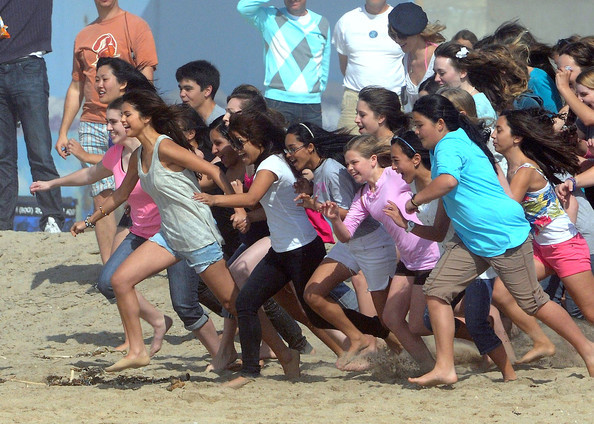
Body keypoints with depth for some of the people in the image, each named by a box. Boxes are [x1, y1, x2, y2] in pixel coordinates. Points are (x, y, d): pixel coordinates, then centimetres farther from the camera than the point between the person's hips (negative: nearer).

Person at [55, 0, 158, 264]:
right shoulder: (84, 36, 20)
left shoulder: (135, 26, 3)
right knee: (101, 198, -3)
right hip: (91, 125, 4)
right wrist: (63, 132, 18)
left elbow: (145, 75, -6)